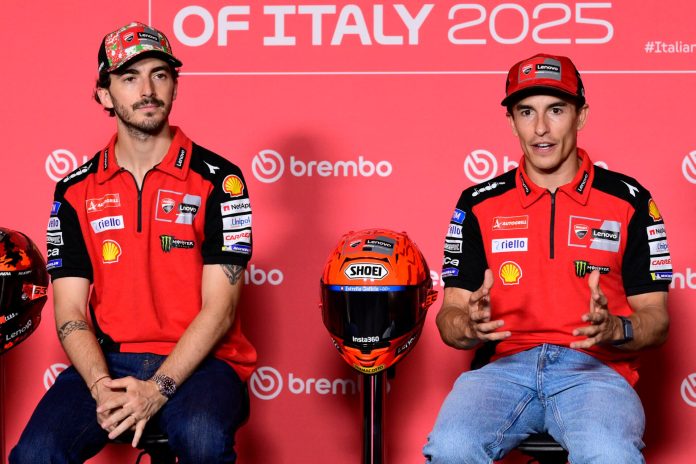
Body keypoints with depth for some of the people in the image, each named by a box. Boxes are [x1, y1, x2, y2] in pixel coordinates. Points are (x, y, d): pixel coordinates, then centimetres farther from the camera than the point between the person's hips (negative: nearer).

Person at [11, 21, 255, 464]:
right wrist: (101, 386, -15)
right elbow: (70, 309, 5)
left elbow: (219, 306, -7)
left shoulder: (217, 179, -1)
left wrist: (157, 389, -19)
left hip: (196, 360, -2)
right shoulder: (76, 191, 9)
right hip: (108, 361, 2)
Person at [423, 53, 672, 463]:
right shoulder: (479, 205, 11)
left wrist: (614, 329, -16)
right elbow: (450, 315, 10)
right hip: (508, 366, 1)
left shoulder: (629, 202, 8)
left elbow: (656, 320, 7)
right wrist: (470, 326, -15)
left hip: (595, 367, -1)